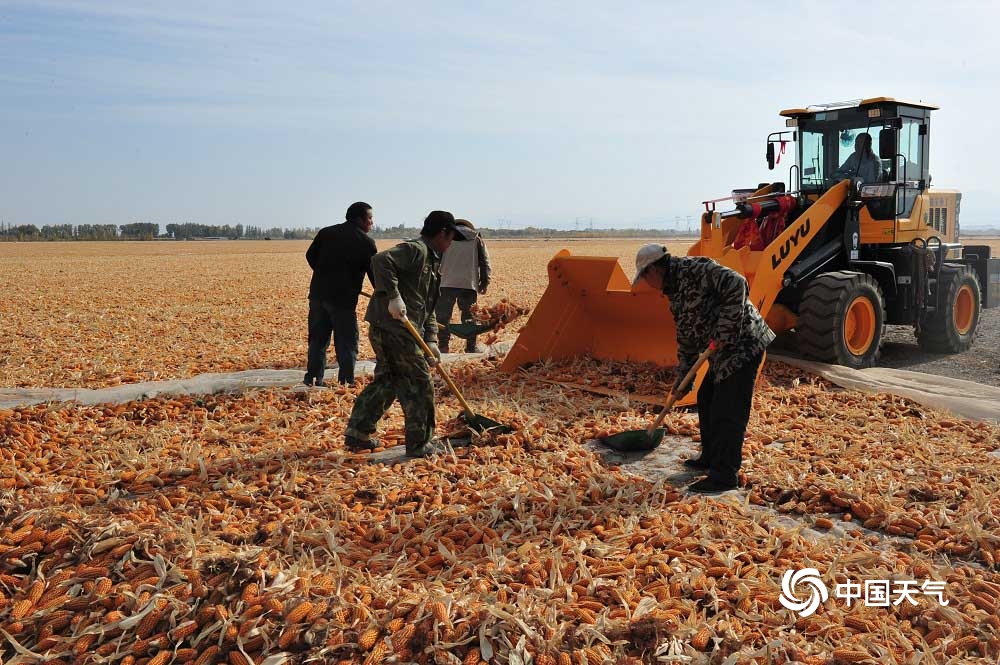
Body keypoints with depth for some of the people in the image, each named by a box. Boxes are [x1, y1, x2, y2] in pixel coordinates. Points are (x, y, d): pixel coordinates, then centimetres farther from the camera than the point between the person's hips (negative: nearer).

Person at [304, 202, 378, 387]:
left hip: (318, 293, 5)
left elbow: (310, 255, 14)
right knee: (347, 343, 4)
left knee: (318, 339, 14)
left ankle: (313, 378, 17)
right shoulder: (366, 242, -5)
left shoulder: (326, 232, 10)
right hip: (343, 297, -5)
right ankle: (346, 381, 4)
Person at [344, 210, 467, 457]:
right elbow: (381, 260, -26)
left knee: (386, 381, 18)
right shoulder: (415, 250, -9)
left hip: (383, 329, 10)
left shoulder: (432, 261, 22)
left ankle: (356, 434, 23)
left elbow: (428, 307, 21)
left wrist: (431, 340, 11)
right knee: (419, 385, 1)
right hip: (395, 328, -10)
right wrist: (393, 296, -28)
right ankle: (418, 444, 13)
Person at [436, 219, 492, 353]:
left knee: (443, 315, 7)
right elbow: (485, 262, 7)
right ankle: (472, 346, 11)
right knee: (469, 316, 9)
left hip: (446, 283, 0)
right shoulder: (477, 239, 13)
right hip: (469, 283, 1)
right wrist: (485, 282, 9)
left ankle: (443, 346, 6)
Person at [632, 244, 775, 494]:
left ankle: (724, 475, 2)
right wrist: (682, 381, 19)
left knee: (727, 412, -6)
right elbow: (686, 340, 20)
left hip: (742, 345, -10)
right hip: (723, 352, 10)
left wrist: (725, 331, -25)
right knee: (707, 400, 20)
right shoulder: (674, 291, 16)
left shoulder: (694, 268, -14)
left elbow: (736, 284, -26)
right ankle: (711, 458, 34)